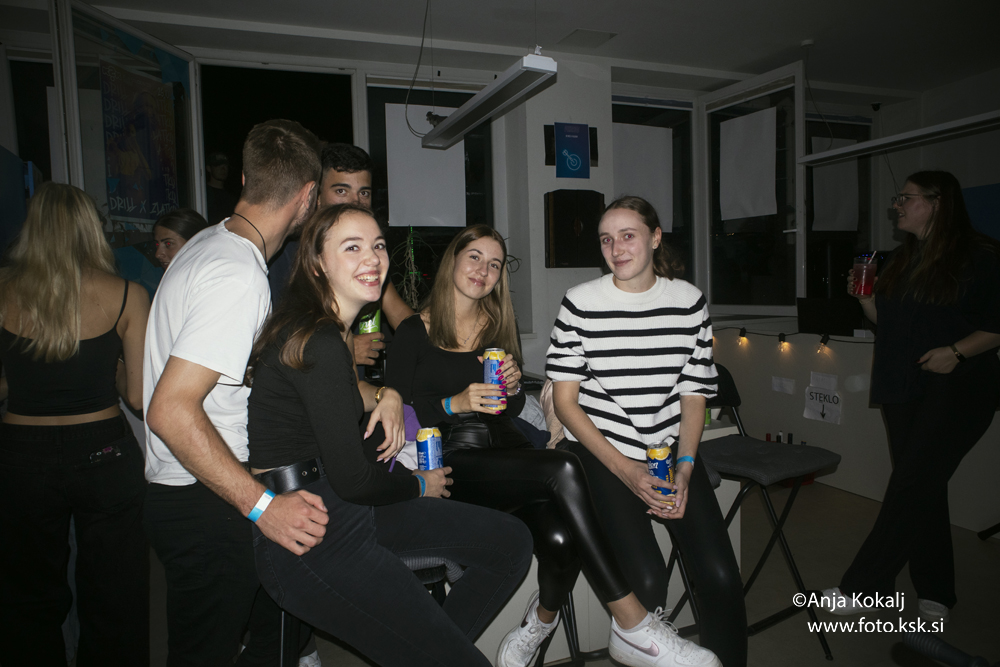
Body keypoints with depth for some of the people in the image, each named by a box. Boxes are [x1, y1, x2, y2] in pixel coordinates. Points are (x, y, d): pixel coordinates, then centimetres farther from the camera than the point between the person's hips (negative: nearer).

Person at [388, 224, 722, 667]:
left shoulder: (498, 326, 18)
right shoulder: (415, 332, 4)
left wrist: (513, 387, -2)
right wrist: (455, 403, -15)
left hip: (505, 449, 4)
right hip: (450, 461, -4)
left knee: (559, 539, -29)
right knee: (563, 469, -32)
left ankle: (542, 619, 5)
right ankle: (632, 625, -22)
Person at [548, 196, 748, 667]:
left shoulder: (689, 301, 4)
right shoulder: (580, 303, -5)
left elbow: (693, 396, 8)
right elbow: (565, 401, -5)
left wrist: (684, 468, -8)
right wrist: (625, 470, -13)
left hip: (671, 451, 3)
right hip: (600, 452, -3)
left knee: (720, 577, -10)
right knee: (647, 582, -16)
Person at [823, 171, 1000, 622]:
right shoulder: (901, 260, 15)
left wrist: (957, 351, -21)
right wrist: (864, 297, 2)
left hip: (957, 386, -7)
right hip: (904, 388, 7)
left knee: (911, 485, -11)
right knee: (924, 488, 10)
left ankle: (862, 586, -6)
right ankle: (934, 593, 22)